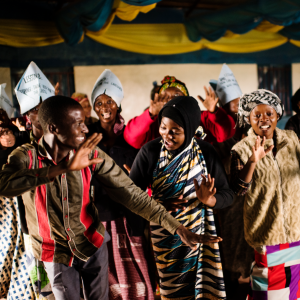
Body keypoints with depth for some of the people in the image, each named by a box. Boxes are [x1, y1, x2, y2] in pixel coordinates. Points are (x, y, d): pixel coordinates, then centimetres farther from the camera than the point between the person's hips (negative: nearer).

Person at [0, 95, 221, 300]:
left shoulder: (92, 155, -16)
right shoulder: (26, 156, -19)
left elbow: (130, 193, -18)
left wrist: (178, 228, -24)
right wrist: (63, 168, -48)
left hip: (93, 245, 1)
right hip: (55, 253, -1)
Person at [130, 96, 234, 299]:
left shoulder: (206, 153, -10)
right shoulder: (150, 152, -12)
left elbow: (228, 195, -6)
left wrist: (208, 199, -27)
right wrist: (158, 205, -28)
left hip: (197, 236, 1)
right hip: (163, 237, 0)